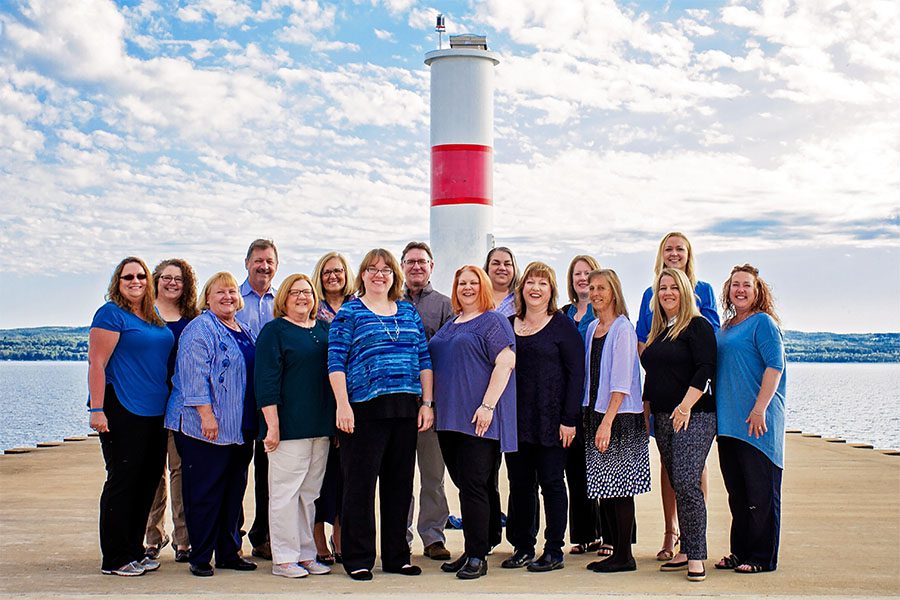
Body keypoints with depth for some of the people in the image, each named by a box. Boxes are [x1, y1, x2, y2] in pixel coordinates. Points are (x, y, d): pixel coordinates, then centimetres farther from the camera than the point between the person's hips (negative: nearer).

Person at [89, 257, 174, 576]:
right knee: (122, 482, -3)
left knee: (148, 481, 11)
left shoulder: (154, 318, 16)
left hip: (154, 413, 8)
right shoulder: (111, 314, -6)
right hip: (123, 413, -8)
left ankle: (135, 550, 22)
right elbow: (96, 363, -13)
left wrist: (167, 403, 17)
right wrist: (96, 409, -19)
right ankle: (115, 559, 6)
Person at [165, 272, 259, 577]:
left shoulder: (245, 332, 18)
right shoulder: (199, 329, -7)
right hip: (206, 427, -8)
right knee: (204, 491, -3)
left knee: (234, 490, 11)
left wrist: (253, 421, 21)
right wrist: (206, 413, -23)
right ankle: (200, 557, 6)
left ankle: (229, 552, 20)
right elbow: (194, 374, -16)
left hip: (240, 427, 8)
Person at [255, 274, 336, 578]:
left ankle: (306, 554, 19)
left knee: (311, 491, 11)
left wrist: (335, 419, 15)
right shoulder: (274, 331, -2)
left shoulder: (324, 330, 15)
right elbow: (266, 379, -9)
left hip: (321, 426, 6)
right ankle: (283, 559, 5)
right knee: (286, 490, -2)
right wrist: (272, 424, -16)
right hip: (289, 426, -6)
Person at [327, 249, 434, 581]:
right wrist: (343, 405, -14)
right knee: (360, 484, -1)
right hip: (364, 410, -5)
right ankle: (358, 559, 10)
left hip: (405, 410, 5)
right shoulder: (349, 313, 1)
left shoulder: (408, 312, 15)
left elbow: (423, 359, 14)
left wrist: (427, 402, 7)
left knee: (400, 484, 9)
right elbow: (336, 362, -5)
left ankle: (396, 556, 20)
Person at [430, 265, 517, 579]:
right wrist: (432, 406, 16)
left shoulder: (492, 321, -3)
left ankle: (477, 556, -1)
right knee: (463, 484, 11)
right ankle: (471, 551, 19)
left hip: (477, 419, -7)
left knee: (474, 485, -7)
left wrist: (488, 405, -20)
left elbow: (506, 362, -14)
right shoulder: (450, 325, 20)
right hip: (449, 418, 7)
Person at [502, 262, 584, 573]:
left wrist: (569, 419, -12)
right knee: (519, 483, 9)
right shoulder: (508, 325, 11)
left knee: (551, 482, 2)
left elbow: (576, 373, -6)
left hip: (549, 419, -5)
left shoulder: (562, 325, -3)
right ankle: (523, 547, 20)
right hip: (515, 419, 5)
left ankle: (554, 551, 10)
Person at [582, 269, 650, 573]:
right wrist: (590, 416, 12)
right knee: (603, 488, 9)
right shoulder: (592, 329, 14)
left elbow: (621, 382, -15)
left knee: (618, 487, -4)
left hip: (620, 417, -8)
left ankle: (624, 556, 2)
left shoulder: (623, 329, -10)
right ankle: (615, 548, 17)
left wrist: (607, 421, -20)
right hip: (596, 412, 8)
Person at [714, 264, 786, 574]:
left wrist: (760, 409, -22)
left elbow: (775, 365, -15)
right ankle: (740, 551, 23)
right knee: (736, 491, 13)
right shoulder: (726, 328, 18)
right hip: (728, 422, 8)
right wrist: (717, 414, 17)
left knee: (760, 491, -1)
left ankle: (762, 557, 7)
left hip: (757, 423, -8)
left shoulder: (763, 322, -6)